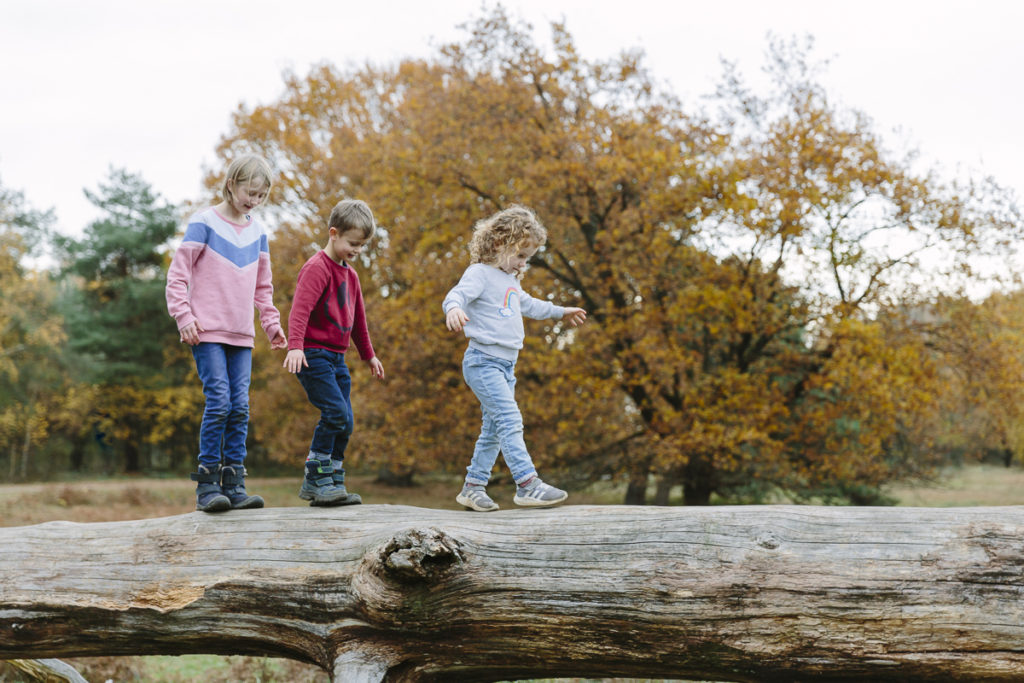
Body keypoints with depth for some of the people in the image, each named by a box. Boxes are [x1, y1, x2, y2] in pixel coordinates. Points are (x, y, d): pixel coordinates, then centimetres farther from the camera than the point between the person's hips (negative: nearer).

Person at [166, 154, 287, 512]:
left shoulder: (257, 231, 14)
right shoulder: (204, 223, -3)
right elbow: (178, 273, -4)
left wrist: (272, 324, 16)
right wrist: (184, 317, -12)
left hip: (241, 335, 5)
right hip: (207, 332, -5)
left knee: (240, 407, 0)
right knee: (219, 402, -14)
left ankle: (234, 484, 4)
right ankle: (207, 485, -7)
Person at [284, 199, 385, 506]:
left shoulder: (350, 273, 17)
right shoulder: (317, 268, -10)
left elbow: (357, 318, 29)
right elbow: (300, 309, -23)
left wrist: (368, 355, 35)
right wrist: (295, 346, -37)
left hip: (337, 358, 9)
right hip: (313, 354, -9)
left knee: (344, 423, 5)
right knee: (335, 413, -18)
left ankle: (332, 484, 11)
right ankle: (315, 480, -10)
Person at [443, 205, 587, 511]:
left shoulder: (511, 280, 21)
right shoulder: (479, 274, -8)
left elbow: (527, 304, 40)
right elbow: (456, 295, -25)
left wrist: (560, 312, 52)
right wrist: (453, 309, -49)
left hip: (505, 366, 10)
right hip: (483, 361, -10)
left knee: (493, 430, 9)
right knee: (509, 419, -18)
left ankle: (473, 487, 16)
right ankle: (527, 484, -23)